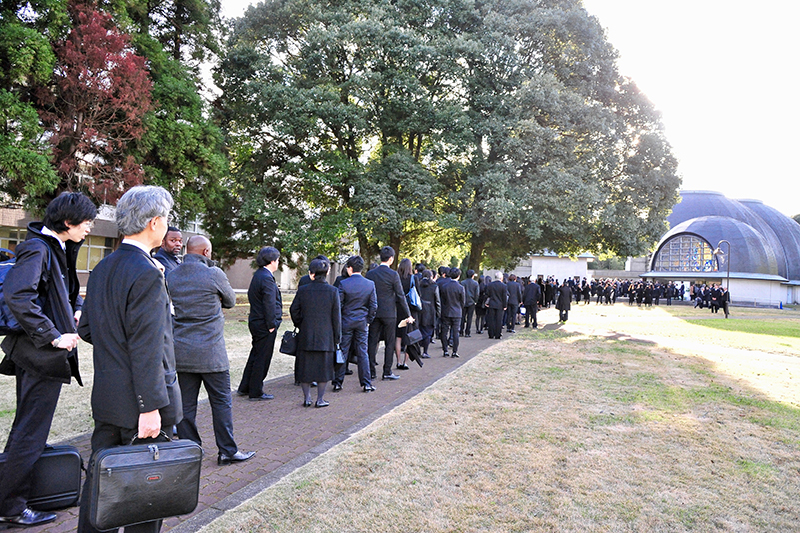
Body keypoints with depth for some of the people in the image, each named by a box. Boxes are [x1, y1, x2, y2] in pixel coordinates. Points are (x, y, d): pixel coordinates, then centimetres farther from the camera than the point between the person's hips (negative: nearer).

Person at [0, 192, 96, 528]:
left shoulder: (57, 249, 12)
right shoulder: (37, 248, -18)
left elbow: (67, 292, 24)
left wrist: (77, 309, 3)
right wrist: (54, 336, -27)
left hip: (36, 352, 11)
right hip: (43, 355, -11)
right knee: (31, 432, 1)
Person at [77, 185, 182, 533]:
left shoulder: (102, 268, 9)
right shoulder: (147, 273, -19)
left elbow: (86, 328, 16)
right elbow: (147, 349, -22)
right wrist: (151, 407, -20)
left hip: (106, 398, 9)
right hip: (138, 400, -9)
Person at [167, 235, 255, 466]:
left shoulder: (171, 276, 5)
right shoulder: (214, 274, -11)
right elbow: (231, 301, 4)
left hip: (181, 351, 5)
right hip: (210, 352, -5)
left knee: (186, 403, 11)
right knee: (221, 401, 5)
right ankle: (228, 451, 12)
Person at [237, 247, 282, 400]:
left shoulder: (258, 275, 11)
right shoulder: (266, 278, -20)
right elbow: (269, 304, -23)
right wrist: (271, 325, -16)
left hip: (256, 322, 10)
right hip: (264, 324, -10)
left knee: (255, 356, 20)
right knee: (262, 358, 2)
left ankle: (244, 388, 29)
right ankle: (256, 392, 12)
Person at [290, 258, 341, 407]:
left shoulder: (302, 290, -5)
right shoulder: (333, 291, -6)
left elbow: (294, 310, 0)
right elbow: (336, 316, -4)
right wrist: (337, 337, 4)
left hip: (306, 335, 1)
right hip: (326, 336, -1)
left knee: (305, 366, 11)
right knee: (324, 366, 9)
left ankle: (307, 398, 17)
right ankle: (320, 399, 12)